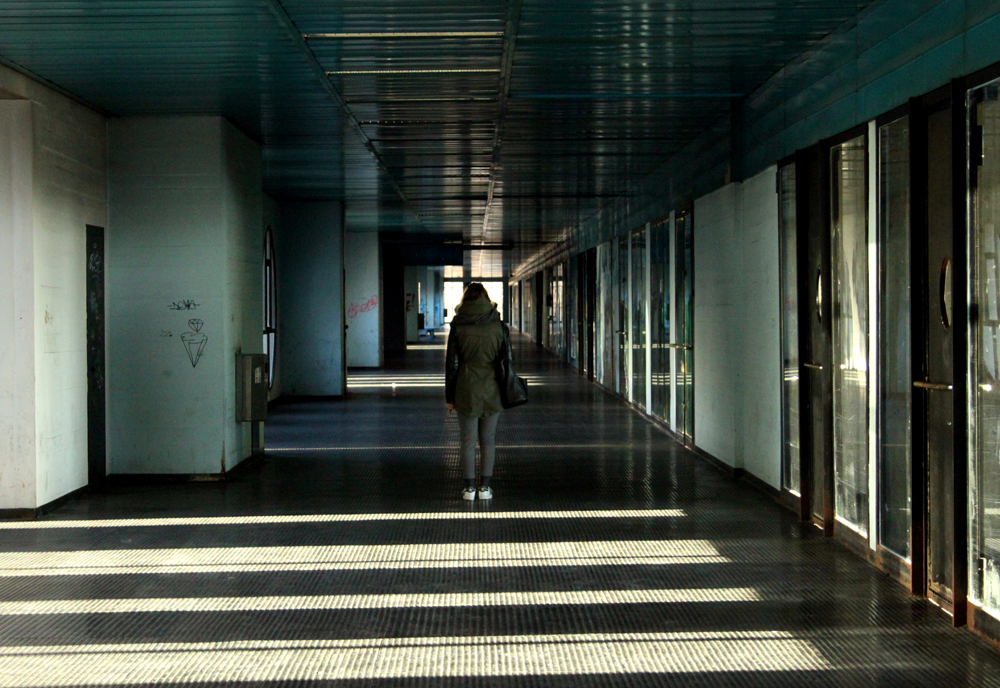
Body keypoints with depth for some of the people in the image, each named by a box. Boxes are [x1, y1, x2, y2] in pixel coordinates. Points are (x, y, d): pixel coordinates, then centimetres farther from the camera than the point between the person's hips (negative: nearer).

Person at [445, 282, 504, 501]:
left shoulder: (458, 326, -4)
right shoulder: (497, 324, -1)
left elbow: (451, 363, -3)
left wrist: (450, 396, 4)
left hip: (466, 390, -1)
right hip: (492, 390, 1)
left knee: (468, 440, 6)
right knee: (488, 440, 10)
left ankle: (469, 487, 7)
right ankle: (485, 486, 10)